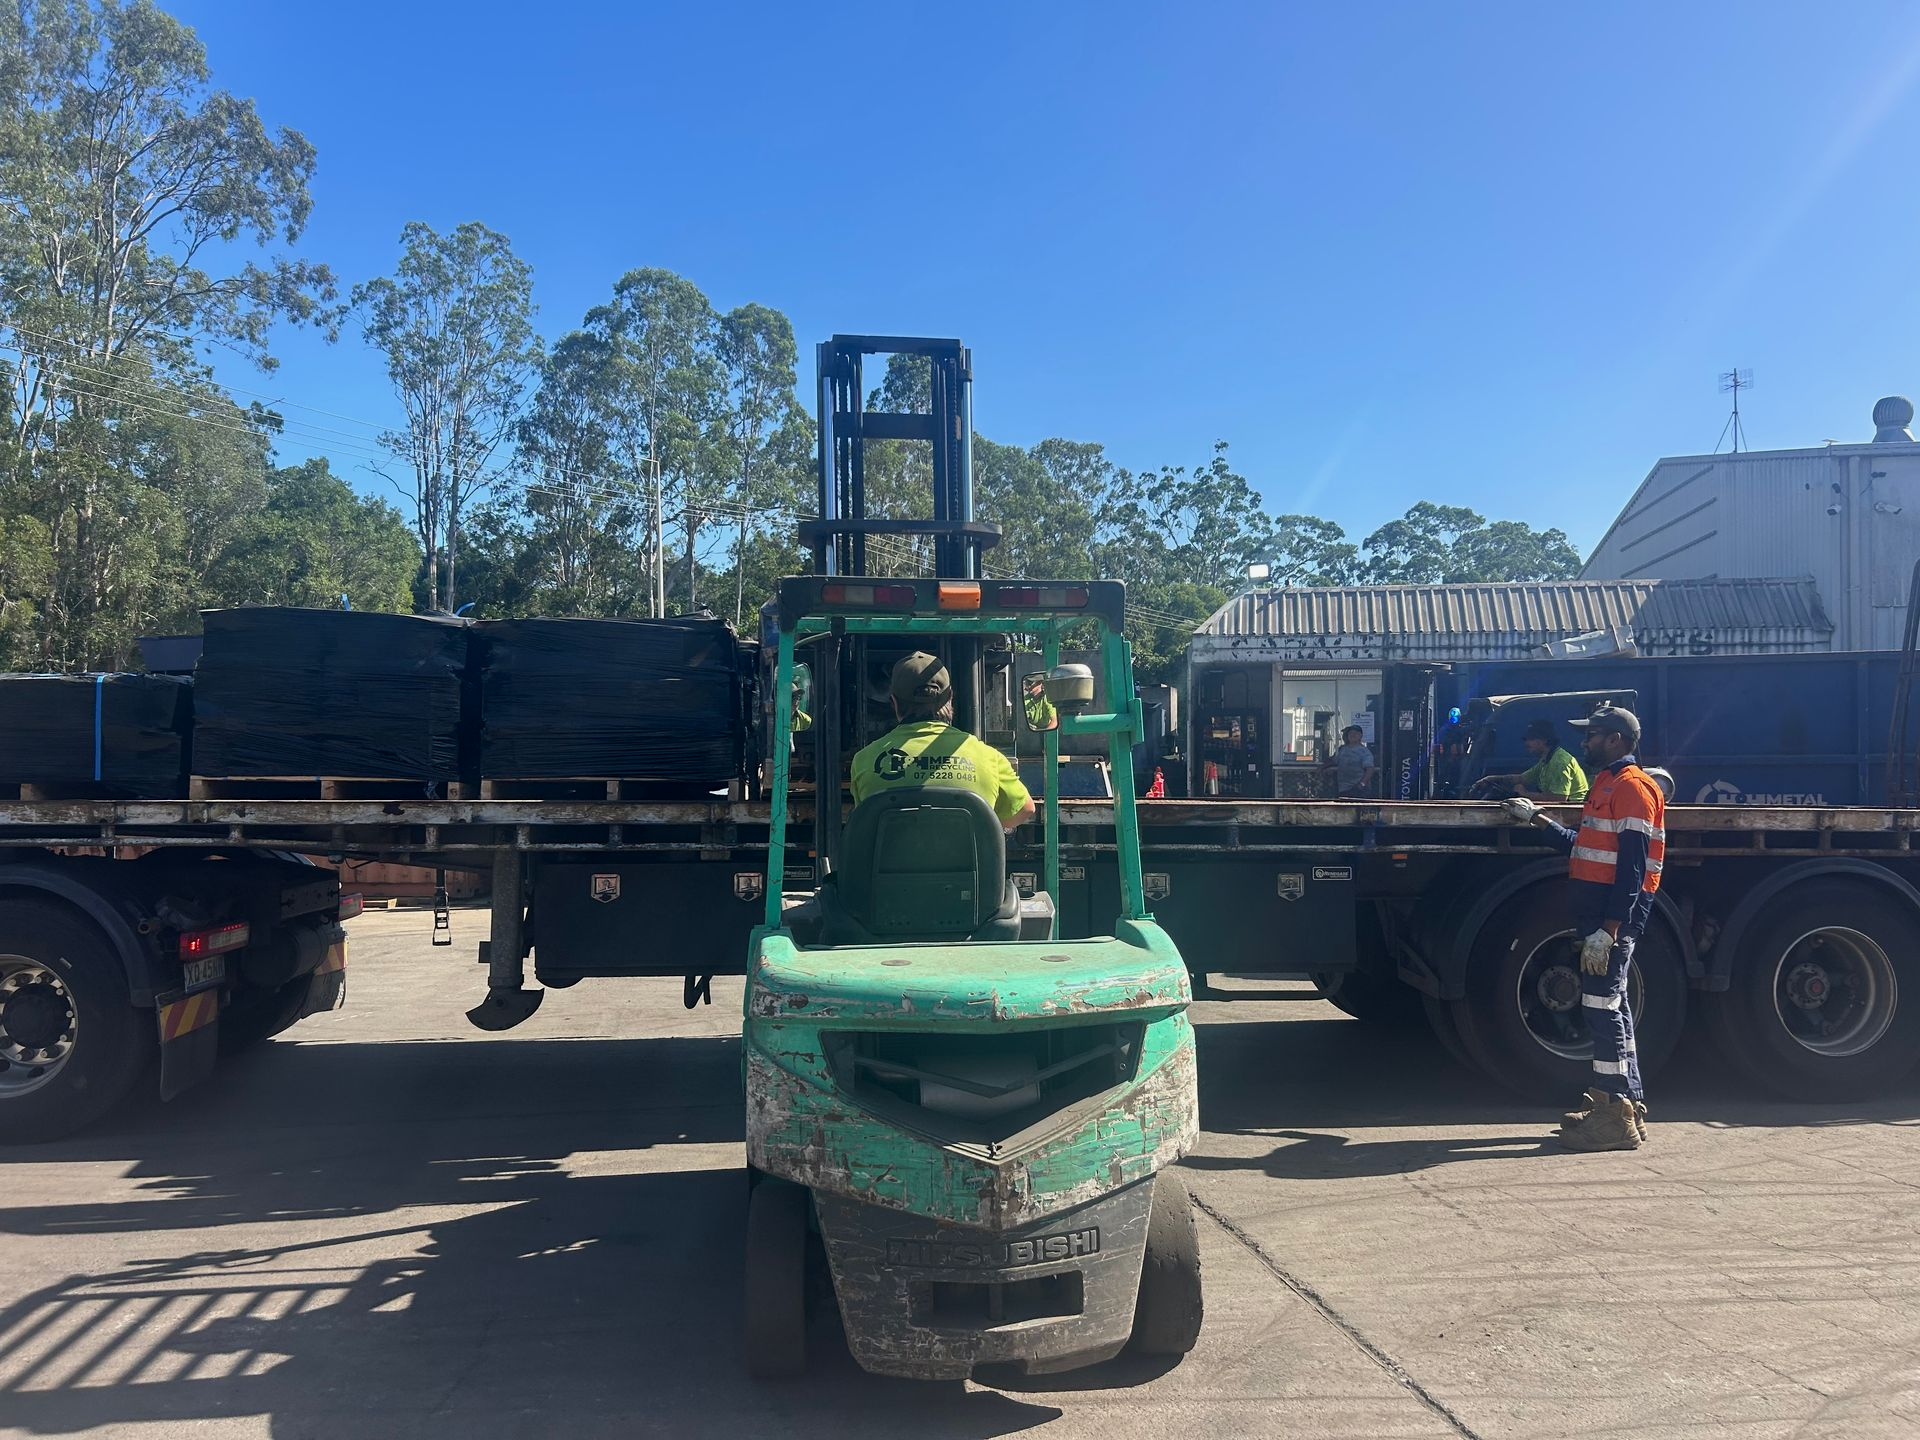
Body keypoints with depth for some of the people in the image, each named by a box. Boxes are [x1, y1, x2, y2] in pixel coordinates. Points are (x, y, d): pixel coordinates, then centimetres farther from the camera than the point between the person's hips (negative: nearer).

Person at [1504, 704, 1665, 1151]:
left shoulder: (1631, 787, -13)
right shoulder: (1607, 784, 20)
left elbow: (1632, 866, -20)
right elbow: (1585, 847, 28)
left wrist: (1608, 929, -25)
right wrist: (1536, 818, 34)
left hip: (1614, 916, -11)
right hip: (1598, 914, 11)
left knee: (1602, 1006, -9)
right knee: (1610, 1006, 15)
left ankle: (1616, 1118, -5)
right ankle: (1627, 1104, 24)